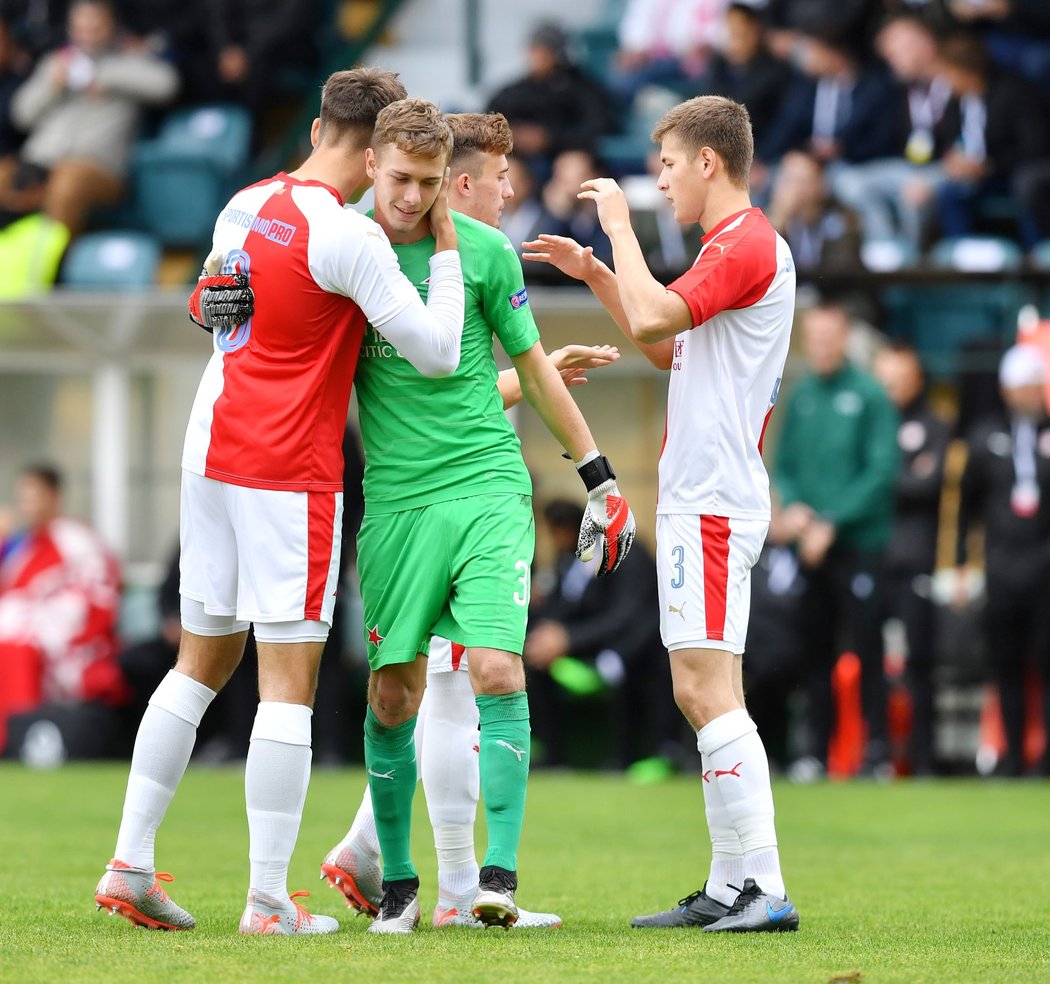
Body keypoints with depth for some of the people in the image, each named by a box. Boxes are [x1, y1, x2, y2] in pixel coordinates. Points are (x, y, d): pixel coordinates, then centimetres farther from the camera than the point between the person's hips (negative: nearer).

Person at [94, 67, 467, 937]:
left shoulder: (245, 206, 10)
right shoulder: (345, 236, -14)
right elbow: (438, 352, -12)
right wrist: (445, 246, -3)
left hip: (212, 454, 8)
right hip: (290, 471, -8)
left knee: (202, 661, 15)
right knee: (290, 677, -4)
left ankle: (130, 864, 13)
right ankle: (268, 899, -6)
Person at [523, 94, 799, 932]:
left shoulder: (747, 245, -12)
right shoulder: (733, 246, 20)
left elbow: (651, 321, -23)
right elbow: (669, 349, 30)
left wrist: (620, 225, -11)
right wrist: (594, 272, 24)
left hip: (713, 501, -11)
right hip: (698, 496, 11)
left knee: (710, 688, -14)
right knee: (699, 692, 10)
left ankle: (765, 887, -17)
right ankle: (731, 887, 11)